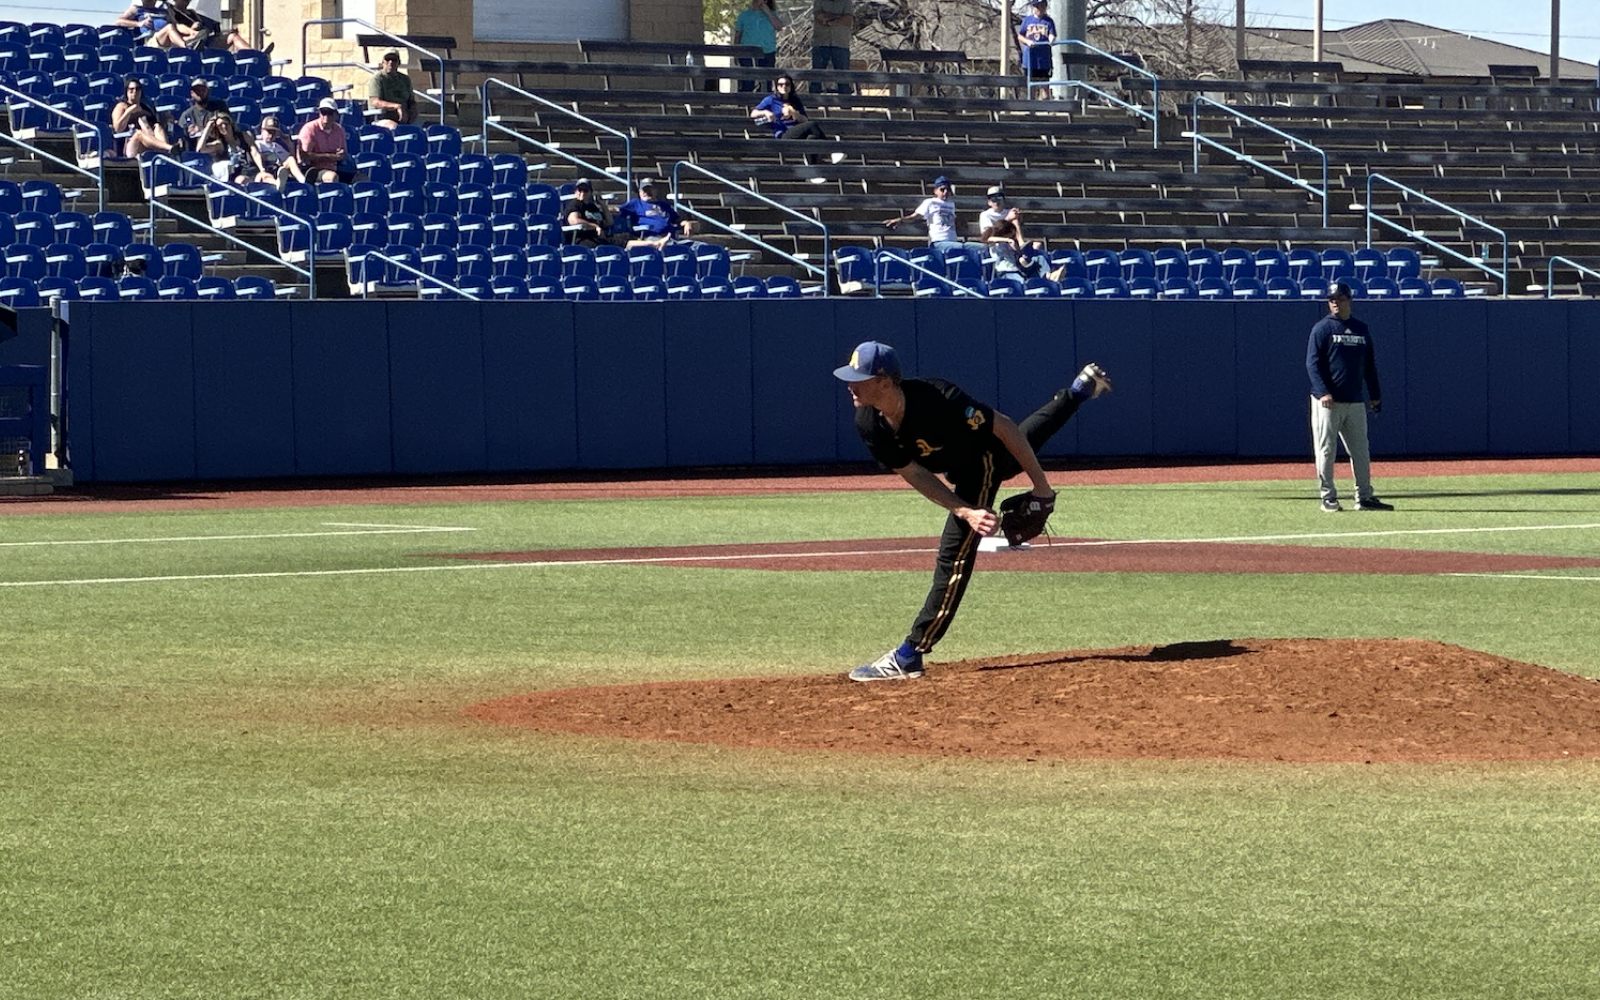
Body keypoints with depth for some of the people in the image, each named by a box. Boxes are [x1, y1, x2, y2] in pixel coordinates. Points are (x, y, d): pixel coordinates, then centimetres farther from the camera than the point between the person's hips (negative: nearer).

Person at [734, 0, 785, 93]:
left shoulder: (772, 15, 8)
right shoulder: (744, 16, 9)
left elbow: (779, 26, -10)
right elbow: (738, 35, 11)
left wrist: (768, 12, -11)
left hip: (767, 54, 1)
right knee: (747, 85, -7)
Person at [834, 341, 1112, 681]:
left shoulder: (936, 400, -42)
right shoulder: (868, 424, -24)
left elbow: (1004, 426, -31)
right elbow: (913, 474, -18)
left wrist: (1041, 486, -26)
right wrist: (965, 512, -29)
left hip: (985, 459, -7)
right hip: (960, 471, 7)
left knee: (955, 554, -14)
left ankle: (908, 657, -12)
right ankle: (1080, 390, 60)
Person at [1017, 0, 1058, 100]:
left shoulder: (1048, 21, 6)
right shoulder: (1027, 20, 8)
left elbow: (1052, 35, -7)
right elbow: (1019, 36, 11)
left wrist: (1051, 40, -31)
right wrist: (1028, 41, -10)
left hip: (1044, 57, -1)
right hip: (1030, 57, 1)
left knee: (1044, 83, -2)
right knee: (1032, 83, 5)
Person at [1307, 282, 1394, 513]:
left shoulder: (1361, 329, 13)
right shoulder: (1322, 329, -2)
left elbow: (1369, 365, 18)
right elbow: (1312, 363, -9)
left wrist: (1375, 395, 11)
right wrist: (1323, 393, -20)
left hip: (1355, 402, 5)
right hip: (1328, 402, -5)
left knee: (1360, 451, 7)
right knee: (1326, 450, -3)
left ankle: (1364, 497, 12)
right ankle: (1328, 497, 1)